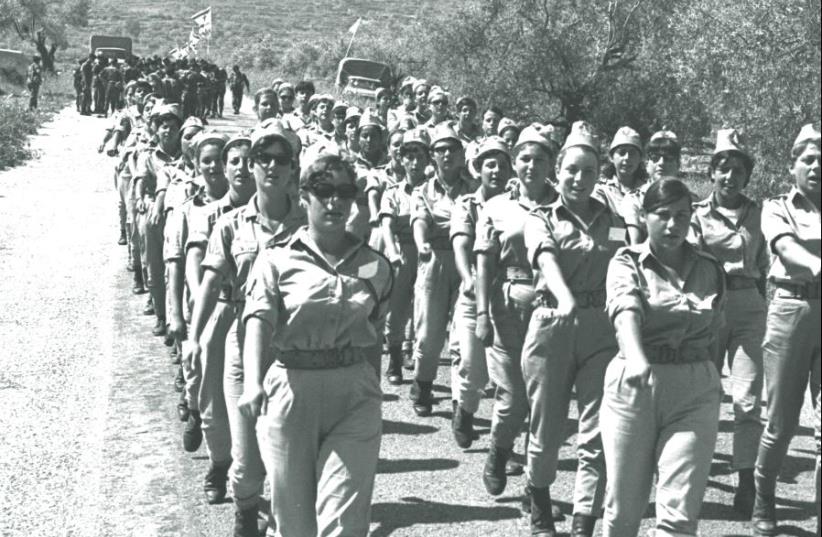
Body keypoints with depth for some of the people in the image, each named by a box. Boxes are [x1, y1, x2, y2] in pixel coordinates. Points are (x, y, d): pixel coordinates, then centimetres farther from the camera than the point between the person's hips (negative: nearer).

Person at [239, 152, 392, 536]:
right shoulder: (277, 260, 0)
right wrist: (253, 383, -31)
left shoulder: (375, 266, 8)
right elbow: (259, 322, -15)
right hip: (290, 388, -1)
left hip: (355, 391, 1)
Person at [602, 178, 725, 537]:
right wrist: (636, 358, -41)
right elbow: (625, 309, -22)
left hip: (695, 390, 2)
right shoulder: (627, 262, -2)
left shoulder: (709, 269, 9)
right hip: (634, 384, -1)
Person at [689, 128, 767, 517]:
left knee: (748, 399, -5)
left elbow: (762, 266, 15)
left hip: (749, 307, 1)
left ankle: (746, 480, 0)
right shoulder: (697, 214, 0)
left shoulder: (756, 214, 7)